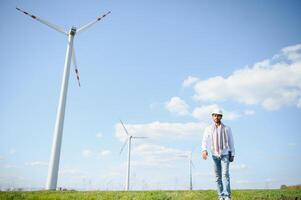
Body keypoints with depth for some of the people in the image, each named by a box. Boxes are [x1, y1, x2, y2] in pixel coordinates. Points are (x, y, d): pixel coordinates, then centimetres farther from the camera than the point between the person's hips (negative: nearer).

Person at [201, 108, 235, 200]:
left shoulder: (226, 128, 3)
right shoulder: (208, 129, 1)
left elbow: (231, 141, 8)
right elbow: (204, 140, -10)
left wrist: (232, 154, 5)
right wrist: (204, 150, -28)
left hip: (225, 154, -1)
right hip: (215, 155, 2)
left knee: (225, 174, -14)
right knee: (218, 176, 5)